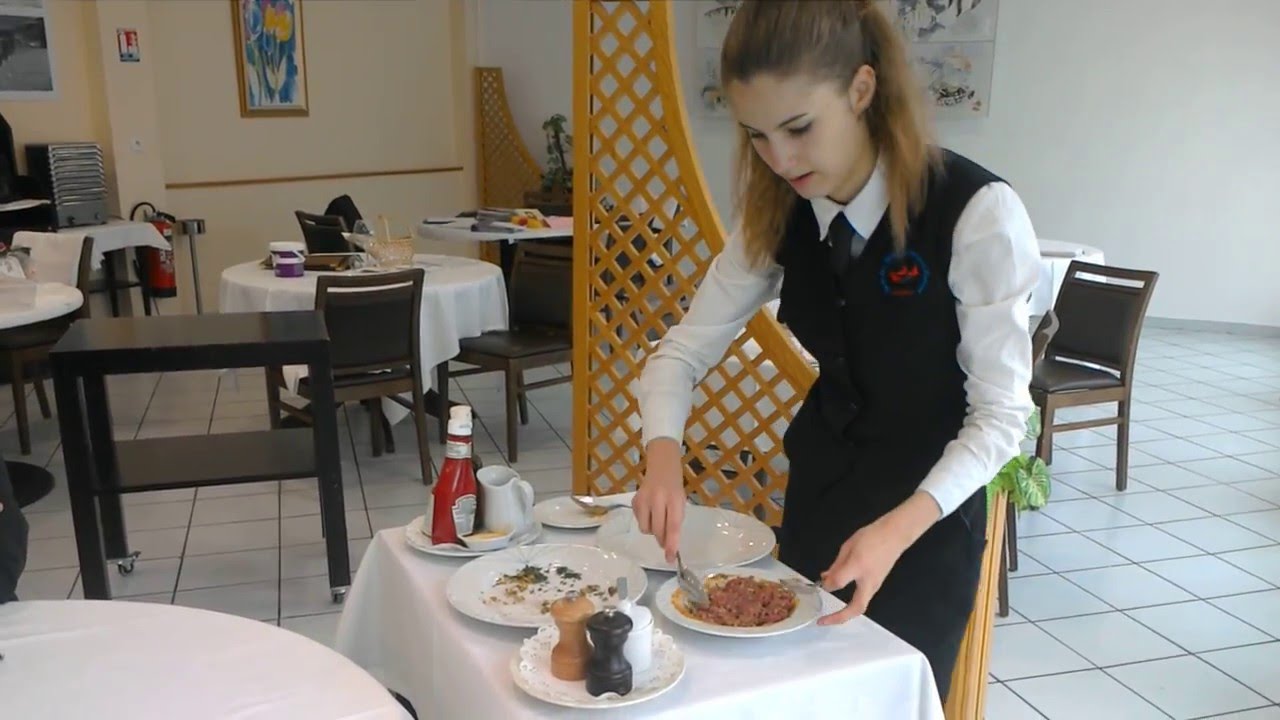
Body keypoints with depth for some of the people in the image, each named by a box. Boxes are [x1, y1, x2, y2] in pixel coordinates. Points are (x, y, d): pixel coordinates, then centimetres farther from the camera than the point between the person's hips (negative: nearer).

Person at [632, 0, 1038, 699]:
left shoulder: (977, 213, -23)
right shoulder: (777, 216, -8)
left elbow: (1002, 411, -20)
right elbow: (683, 350, -3)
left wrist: (897, 529, -33)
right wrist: (662, 457, -22)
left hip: (930, 507, -4)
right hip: (817, 487, 5)